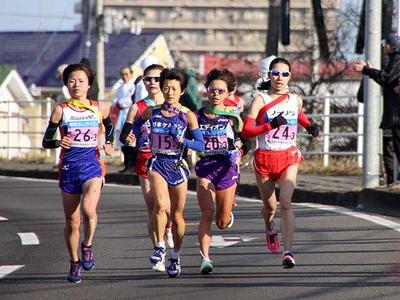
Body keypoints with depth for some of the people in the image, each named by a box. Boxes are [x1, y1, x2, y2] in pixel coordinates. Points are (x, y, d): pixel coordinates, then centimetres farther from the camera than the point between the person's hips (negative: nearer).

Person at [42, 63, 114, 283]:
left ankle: (87, 246, 0)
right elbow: (46, 141, 1)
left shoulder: (98, 109, 4)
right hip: (69, 168, 1)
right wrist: (58, 143, -20)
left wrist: (109, 144, 8)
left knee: (88, 209, -26)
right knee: (71, 220, 6)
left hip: (92, 166, -1)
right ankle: (74, 263, 24)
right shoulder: (61, 110, 0)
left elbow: (109, 126, 26)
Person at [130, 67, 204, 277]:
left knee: (177, 216, 9)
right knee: (161, 205, -27)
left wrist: (183, 141, -19)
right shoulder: (152, 112, 2)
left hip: (177, 165, 0)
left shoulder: (188, 116, -4)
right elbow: (136, 125, 23)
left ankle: (175, 257, 26)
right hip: (157, 163, 0)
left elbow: (201, 145, -4)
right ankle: (160, 246, -13)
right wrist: (141, 137, 6)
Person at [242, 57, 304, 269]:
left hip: (289, 158, 1)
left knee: (285, 203, -17)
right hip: (264, 158, -1)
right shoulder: (260, 100, -6)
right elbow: (246, 131, -14)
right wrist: (270, 125, -24)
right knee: (270, 206, 12)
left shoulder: (296, 100, 6)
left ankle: (288, 251, -20)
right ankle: (270, 228, 49)